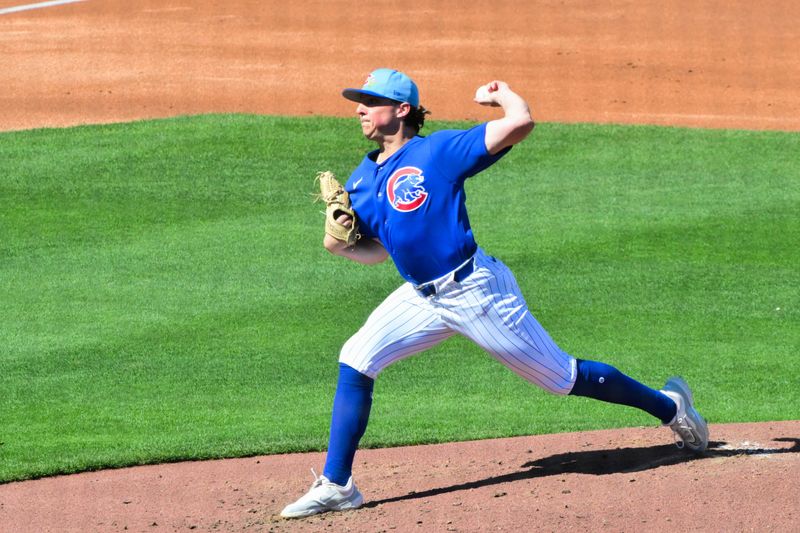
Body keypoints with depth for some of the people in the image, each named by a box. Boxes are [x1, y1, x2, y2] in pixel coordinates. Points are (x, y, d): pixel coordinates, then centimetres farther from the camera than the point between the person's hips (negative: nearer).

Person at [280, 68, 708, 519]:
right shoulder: (361, 181, 9)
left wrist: (500, 94, -1)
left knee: (563, 376, 2)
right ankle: (336, 485, -3)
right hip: (423, 297, 7)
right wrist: (341, 244, -3)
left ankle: (669, 406, 22)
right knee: (355, 362, -8)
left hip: (476, 291, -7)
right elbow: (378, 251, 17)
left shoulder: (438, 151, -13)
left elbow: (521, 122, -21)